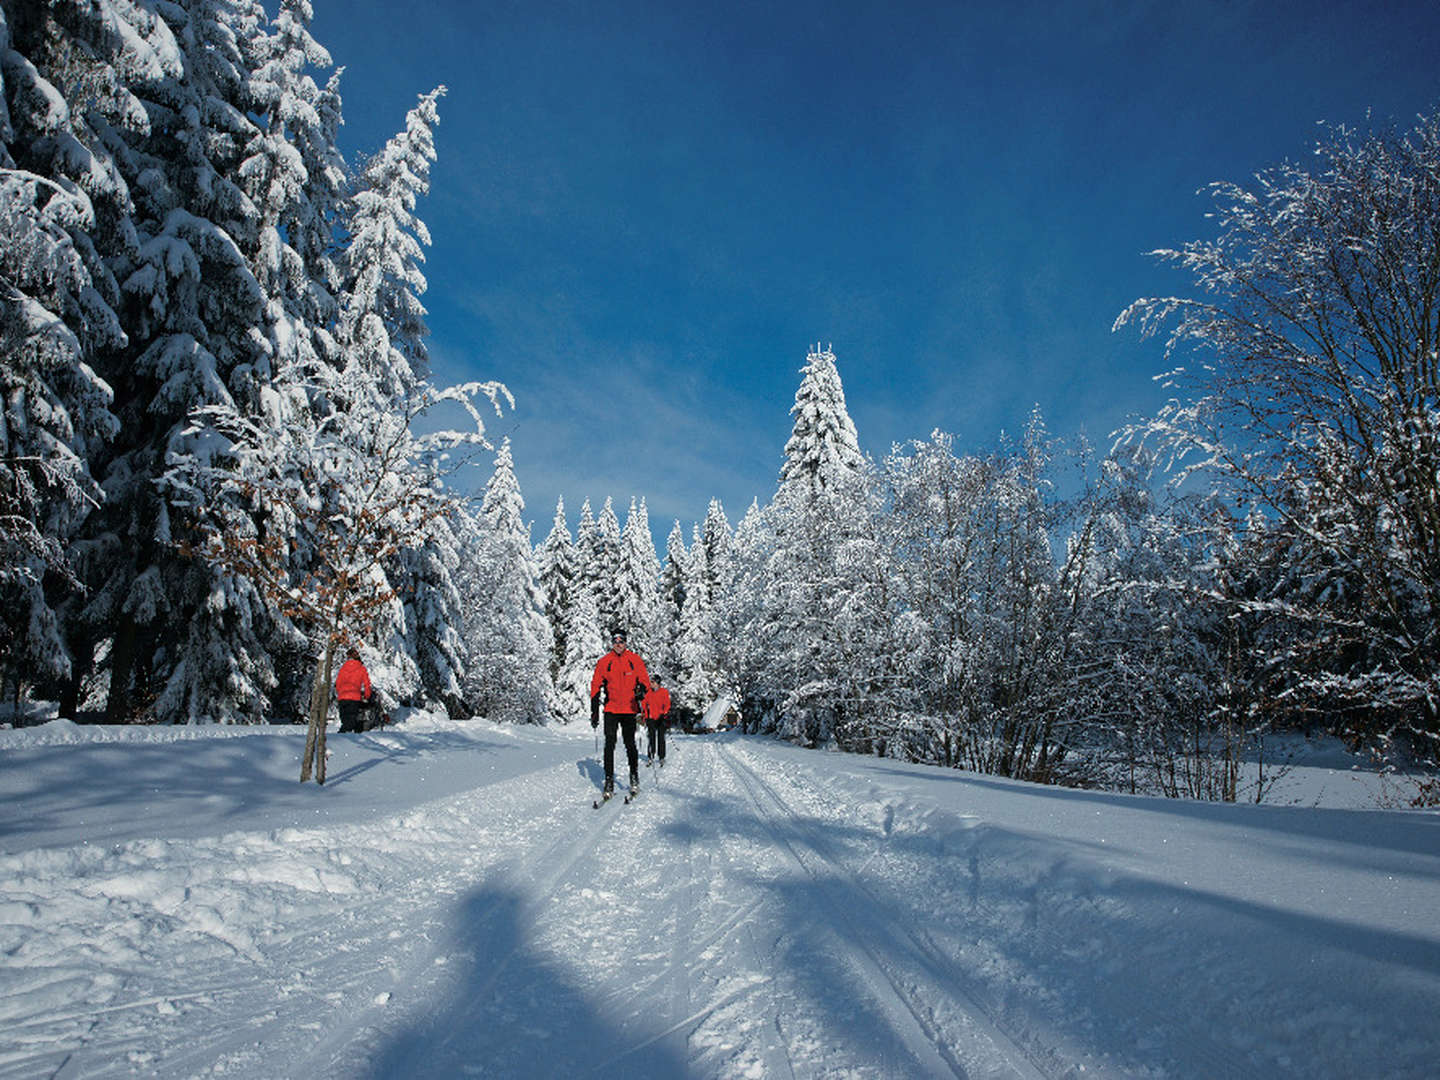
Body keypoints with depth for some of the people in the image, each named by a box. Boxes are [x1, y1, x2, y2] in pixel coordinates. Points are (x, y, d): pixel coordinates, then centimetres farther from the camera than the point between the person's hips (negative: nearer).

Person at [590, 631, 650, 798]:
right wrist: (594, 711, 1)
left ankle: (634, 777, 17)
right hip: (611, 709, 0)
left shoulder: (635, 660, 3)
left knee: (630, 744, 2)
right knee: (609, 744, -3)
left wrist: (641, 690, -17)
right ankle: (609, 780, 2)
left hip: (629, 709, 0)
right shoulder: (604, 662, 2)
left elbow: (644, 679, 6)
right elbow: (596, 686, 5)